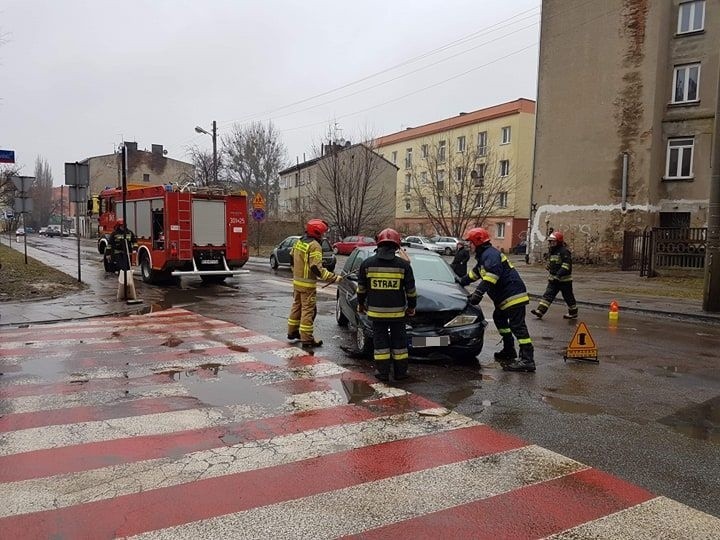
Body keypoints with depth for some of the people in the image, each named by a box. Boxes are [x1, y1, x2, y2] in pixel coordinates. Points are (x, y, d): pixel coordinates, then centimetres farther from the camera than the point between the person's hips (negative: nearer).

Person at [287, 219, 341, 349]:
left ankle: (292, 332, 33)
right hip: (308, 284, -9)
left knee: (297, 306, 21)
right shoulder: (314, 246, -20)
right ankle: (307, 340, 1)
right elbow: (316, 268, -27)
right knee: (308, 310, -3)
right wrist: (334, 278, -25)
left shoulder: (299, 242, 8)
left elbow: (292, 259, 18)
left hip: (296, 281, 9)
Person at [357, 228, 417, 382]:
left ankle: (383, 372, 11)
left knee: (380, 340, 9)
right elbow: (411, 289, 1)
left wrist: (360, 303, 19)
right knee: (399, 340, 11)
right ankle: (400, 372, 18)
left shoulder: (367, 263, -3)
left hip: (376, 310, 0)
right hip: (397, 310, 0)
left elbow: (361, 288, 4)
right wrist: (412, 306, 14)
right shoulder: (403, 264, -4)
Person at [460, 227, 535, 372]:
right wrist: (461, 282, 44)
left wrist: (478, 293, -34)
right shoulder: (484, 255, 22)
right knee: (499, 318, 23)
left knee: (517, 325, -14)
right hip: (505, 296, 12)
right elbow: (474, 273, 37)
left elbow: (492, 275, -29)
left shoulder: (490, 254, -13)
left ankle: (527, 360, -17)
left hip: (513, 295, -12)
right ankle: (509, 351, 30)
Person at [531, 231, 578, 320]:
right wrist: (551, 274, 21)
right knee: (548, 294, -2)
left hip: (564, 279, -8)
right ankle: (540, 311, -8)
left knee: (568, 297, 6)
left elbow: (566, 266, -25)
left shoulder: (564, 251, -16)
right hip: (554, 279, 8)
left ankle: (573, 313, 23)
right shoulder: (553, 251, 13)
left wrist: (558, 275, -30)